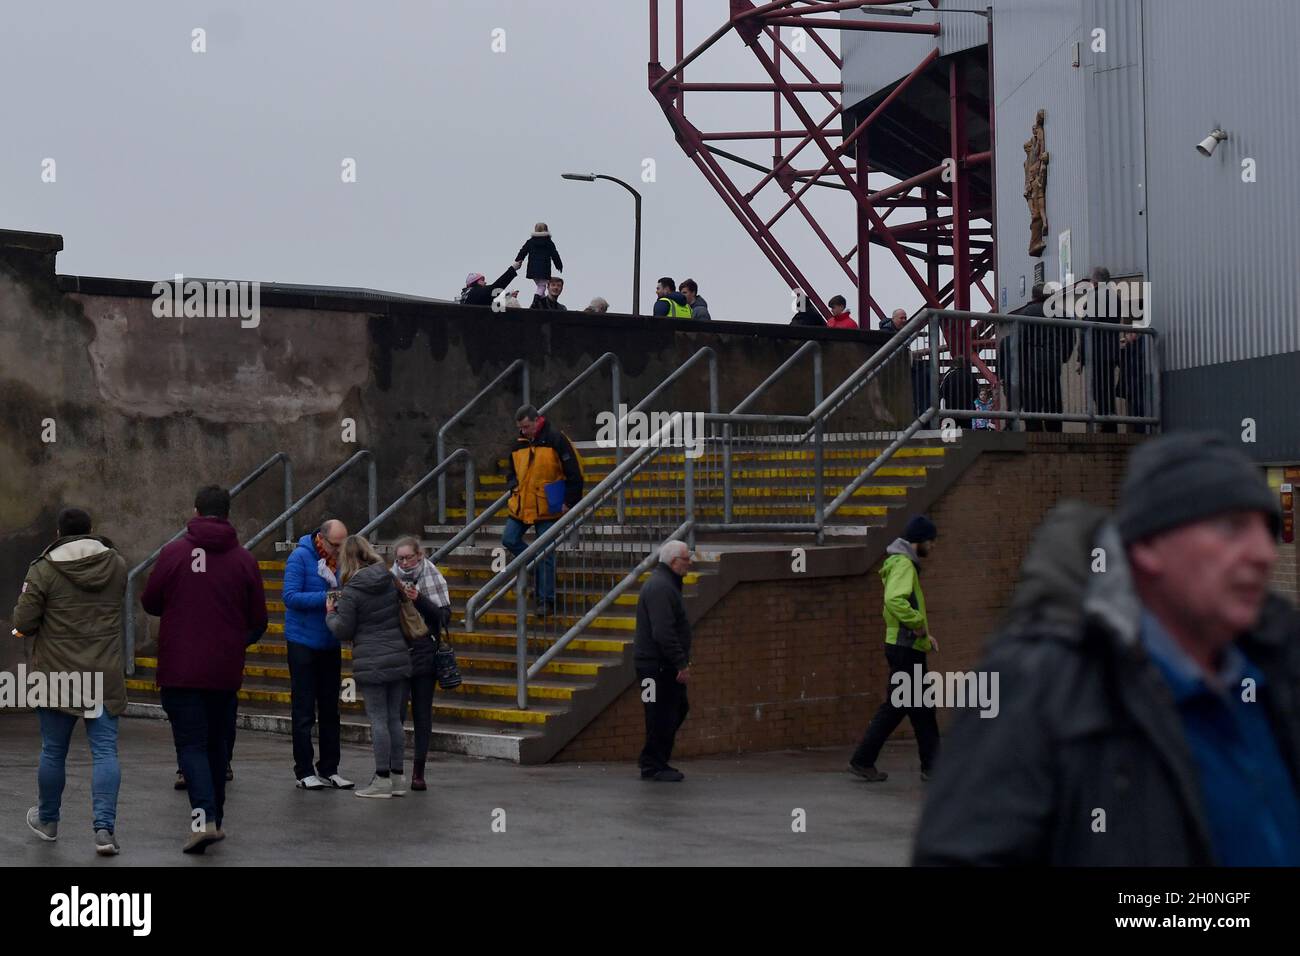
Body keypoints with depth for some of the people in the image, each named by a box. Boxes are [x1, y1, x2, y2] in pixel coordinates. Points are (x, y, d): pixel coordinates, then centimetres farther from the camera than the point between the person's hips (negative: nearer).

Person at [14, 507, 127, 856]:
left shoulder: (43, 569, -10)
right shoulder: (116, 565, 2)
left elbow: (22, 623, -10)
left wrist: (49, 621, 9)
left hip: (58, 674, -1)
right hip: (105, 675, 2)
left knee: (53, 752, 13)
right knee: (105, 751, 1)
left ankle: (47, 820, 32)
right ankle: (105, 828, -10)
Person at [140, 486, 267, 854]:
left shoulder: (173, 553, -5)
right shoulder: (244, 560, 1)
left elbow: (149, 602, 5)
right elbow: (258, 620, 5)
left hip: (180, 671, -2)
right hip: (226, 672, 2)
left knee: (191, 743, -2)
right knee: (217, 744, 16)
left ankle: (205, 817, -21)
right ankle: (215, 819, 23)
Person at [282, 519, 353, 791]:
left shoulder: (339, 560, 4)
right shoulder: (300, 557, -12)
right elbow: (290, 596, -20)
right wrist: (325, 598, -27)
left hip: (330, 644, 6)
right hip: (303, 643, -6)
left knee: (330, 709, 10)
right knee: (304, 711, 0)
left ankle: (329, 769, 17)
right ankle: (304, 771, 5)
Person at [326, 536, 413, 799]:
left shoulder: (352, 592, -12)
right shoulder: (390, 580, 5)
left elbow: (343, 631, -8)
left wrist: (331, 613, 11)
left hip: (371, 663, -6)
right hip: (398, 657, 6)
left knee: (378, 719, -1)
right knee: (394, 718, 11)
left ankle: (382, 779, 1)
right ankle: (398, 776, 15)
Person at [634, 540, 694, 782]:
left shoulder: (666, 584, 18)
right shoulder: (660, 587, -18)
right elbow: (663, 632, -25)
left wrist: (683, 660, 20)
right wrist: (681, 664, -22)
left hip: (666, 664, 11)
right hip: (656, 664, -11)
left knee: (678, 709, 16)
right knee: (662, 715, -4)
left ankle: (652, 761, 23)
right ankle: (653, 766, 4)